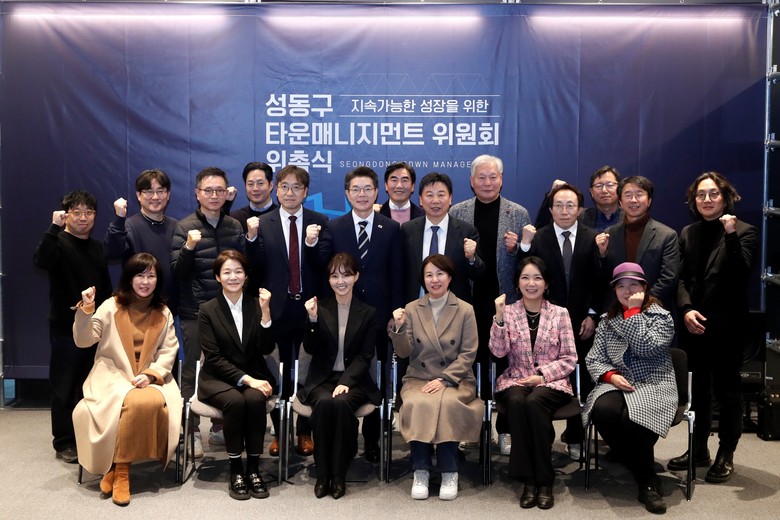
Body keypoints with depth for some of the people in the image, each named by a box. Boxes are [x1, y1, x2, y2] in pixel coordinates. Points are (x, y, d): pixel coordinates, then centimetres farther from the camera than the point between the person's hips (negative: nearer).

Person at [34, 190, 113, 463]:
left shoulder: (97, 247, 13)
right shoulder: (58, 242, -6)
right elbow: (41, 261, -30)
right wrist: (54, 227, -36)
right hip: (66, 327, -6)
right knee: (65, 386, 0)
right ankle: (64, 442, 9)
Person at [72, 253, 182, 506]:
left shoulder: (163, 313, 9)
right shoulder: (111, 306, 1)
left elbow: (168, 350, 5)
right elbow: (83, 341, -4)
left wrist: (151, 373, -12)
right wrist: (86, 310, -18)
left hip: (151, 377, 2)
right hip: (112, 375, -2)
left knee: (155, 402, -33)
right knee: (135, 403, -35)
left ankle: (117, 468, -19)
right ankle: (119, 470, -18)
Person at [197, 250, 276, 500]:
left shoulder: (256, 305, 5)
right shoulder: (207, 310, -1)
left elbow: (267, 349, -6)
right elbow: (214, 358, -9)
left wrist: (265, 312, -18)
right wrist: (246, 379, -21)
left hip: (254, 375, 2)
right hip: (218, 378, -1)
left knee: (255, 400, -31)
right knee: (235, 401, -32)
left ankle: (253, 467, -17)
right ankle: (235, 470, -18)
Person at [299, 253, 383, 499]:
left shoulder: (368, 313, 5)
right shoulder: (320, 309, 8)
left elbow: (365, 356, -2)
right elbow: (310, 349, 0)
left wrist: (346, 381, -17)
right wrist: (313, 320, -16)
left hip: (353, 380, -1)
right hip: (322, 379, 1)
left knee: (342, 403, -32)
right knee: (324, 403, -31)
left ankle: (339, 475, -20)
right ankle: (322, 474, -20)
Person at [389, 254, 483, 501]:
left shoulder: (465, 310, 2)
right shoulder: (412, 309, 6)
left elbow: (468, 354, -3)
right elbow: (404, 353, 3)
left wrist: (444, 379, -15)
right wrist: (399, 327, -16)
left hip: (455, 379, -1)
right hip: (418, 378, 1)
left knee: (446, 404, -34)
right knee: (417, 404, -32)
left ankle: (449, 473, -18)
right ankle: (420, 471, -18)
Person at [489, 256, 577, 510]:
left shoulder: (560, 313, 4)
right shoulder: (508, 312, 5)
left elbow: (570, 359, 2)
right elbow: (498, 351, -7)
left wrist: (542, 375, -12)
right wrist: (499, 317, -18)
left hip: (551, 382, -1)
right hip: (515, 381, 1)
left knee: (534, 402, -34)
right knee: (517, 402, -34)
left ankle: (545, 480, -23)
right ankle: (529, 479, -24)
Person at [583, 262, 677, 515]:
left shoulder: (661, 316, 4)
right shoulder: (607, 320, 16)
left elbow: (646, 348, -14)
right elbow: (593, 358, 11)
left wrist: (633, 311, -10)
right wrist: (610, 375, -9)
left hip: (653, 386, -3)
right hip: (617, 384, 4)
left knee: (633, 419, -36)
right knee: (603, 411, -32)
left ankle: (648, 481, -9)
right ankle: (647, 480, -15)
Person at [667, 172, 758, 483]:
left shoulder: (744, 232, -4)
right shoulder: (688, 233, 11)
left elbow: (739, 276, -17)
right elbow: (682, 279, 7)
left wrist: (731, 235, -24)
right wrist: (686, 309, -9)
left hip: (726, 325, -4)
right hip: (693, 325, 4)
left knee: (726, 388, 5)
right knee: (697, 388, 12)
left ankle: (726, 455, 17)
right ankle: (698, 449, 24)